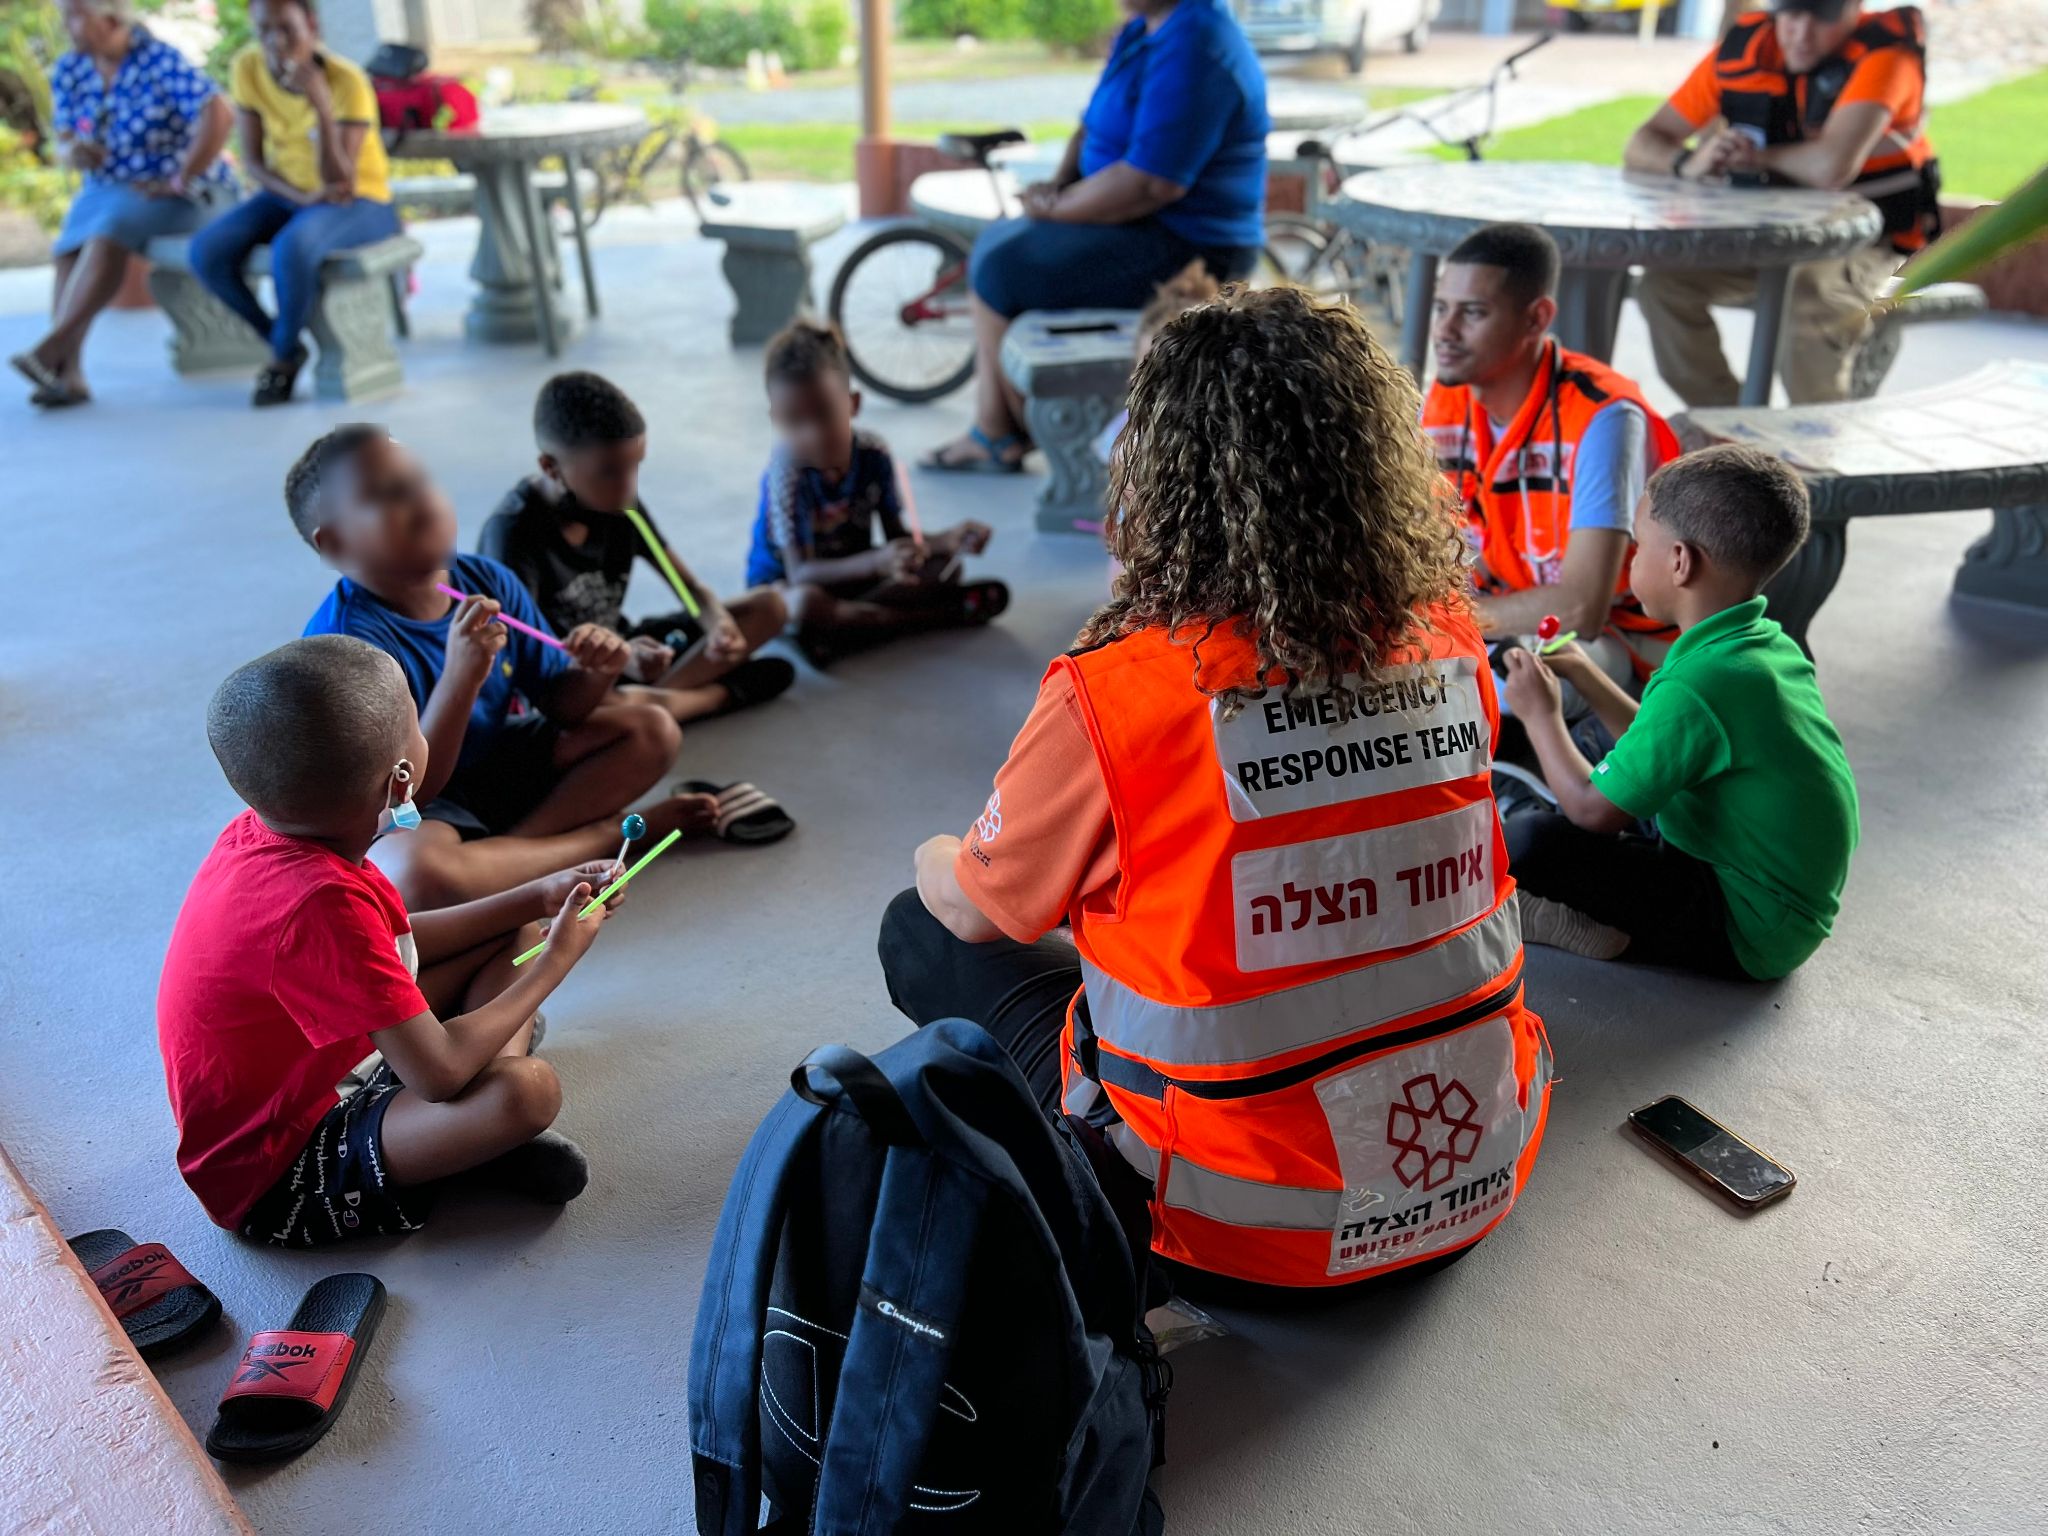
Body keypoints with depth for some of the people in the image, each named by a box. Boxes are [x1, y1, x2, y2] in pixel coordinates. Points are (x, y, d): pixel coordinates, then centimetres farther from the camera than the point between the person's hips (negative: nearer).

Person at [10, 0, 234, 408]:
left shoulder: (162, 62, -14)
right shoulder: (69, 71, 4)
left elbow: (219, 116, -27)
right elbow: (63, 147, 9)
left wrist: (180, 181, -25)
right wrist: (71, 153, -16)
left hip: (181, 193, -6)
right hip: (107, 190, 6)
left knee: (111, 229, -32)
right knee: (71, 245, -22)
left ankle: (48, 350, -37)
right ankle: (69, 372, -32)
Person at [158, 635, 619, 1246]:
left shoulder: (259, 832, -5)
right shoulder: (322, 904, -35)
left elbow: (395, 944, 11)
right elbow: (439, 1072, -31)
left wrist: (535, 898, 7)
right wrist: (553, 963, -16)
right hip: (274, 1182, -10)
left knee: (514, 935, 11)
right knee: (527, 1089, -36)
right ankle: (481, 1143, -3)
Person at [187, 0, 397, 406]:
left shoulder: (347, 81, -19)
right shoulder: (246, 68, -6)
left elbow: (341, 182, -24)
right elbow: (252, 162, -1)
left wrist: (323, 109, -36)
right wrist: (304, 196, -19)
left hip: (360, 203, -5)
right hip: (289, 195, 5)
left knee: (292, 247, -37)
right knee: (206, 251, -20)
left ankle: (283, 359, -10)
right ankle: (285, 344, 3)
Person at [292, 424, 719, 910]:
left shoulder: (489, 581, -7)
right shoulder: (344, 638, -25)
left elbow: (558, 704, 2)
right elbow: (406, 791, -27)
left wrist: (596, 674, -22)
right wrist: (461, 678, -39)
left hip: (500, 767, 7)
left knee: (652, 730, -2)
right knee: (412, 872, -40)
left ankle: (514, 844, -17)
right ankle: (608, 834, -16)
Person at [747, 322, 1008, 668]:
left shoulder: (873, 454, -15)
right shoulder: (787, 471, -28)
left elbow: (897, 534, -6)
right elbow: (800, 572, -34)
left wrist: (947, 539, -27)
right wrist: (876, 562, -49)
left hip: (851, 571, 5)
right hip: (782, 583, -5)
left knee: (944, 565, -13)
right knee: (805, 603, -41)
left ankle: (839, 632, -23)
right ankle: (937, 617, -26)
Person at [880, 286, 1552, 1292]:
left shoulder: (1110, 695, -22)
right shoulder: (1452, 644, -6)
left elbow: (976, 908, -4)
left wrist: (936, 861, 20)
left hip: (1258, 1223, -6)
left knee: (922, 930, 9)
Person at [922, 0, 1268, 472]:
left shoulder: (1191, 48, -22)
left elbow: (1151, 184, -28)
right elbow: (1094, 126, 20)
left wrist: (1056, 207, -16)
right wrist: (1059, 184, 1)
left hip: (1186, 249, -11)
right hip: (1153, 225, 11)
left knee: (998, 271, -14)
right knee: (995, 242, 11)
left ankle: (1007, 436, 4)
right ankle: (990, 428, 8)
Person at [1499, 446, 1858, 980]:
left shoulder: (1697, 685, -28)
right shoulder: (1771, 645, 3)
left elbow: (1595, 811, -22)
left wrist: (1540, 713, -7)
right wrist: (1583, 674, 16)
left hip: (1744, 934, -10)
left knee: (1532, 839, -26)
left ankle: (1613, 936, -2)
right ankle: (1622, 925, 10)